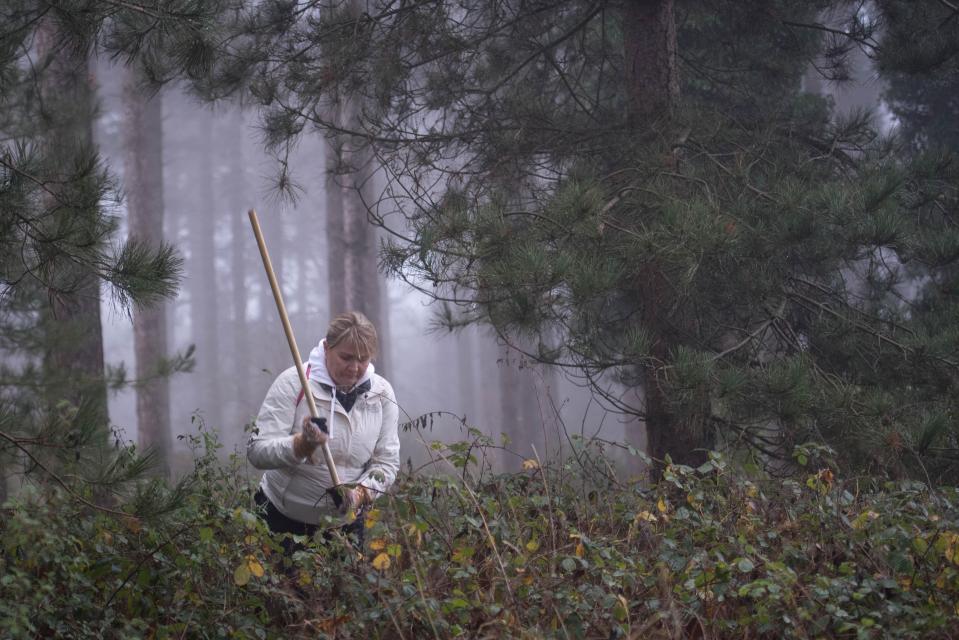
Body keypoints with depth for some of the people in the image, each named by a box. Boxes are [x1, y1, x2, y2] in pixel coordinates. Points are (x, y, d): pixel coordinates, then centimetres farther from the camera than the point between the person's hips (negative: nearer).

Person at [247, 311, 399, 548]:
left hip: (344, 523, 3)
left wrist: (360, 494, -21)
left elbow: (387, 462, -1)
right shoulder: (292, 382, -15)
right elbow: (256, 451, -20)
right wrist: (302, 444, -38)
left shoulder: (382, 393, -3)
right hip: (282, 519, -3)